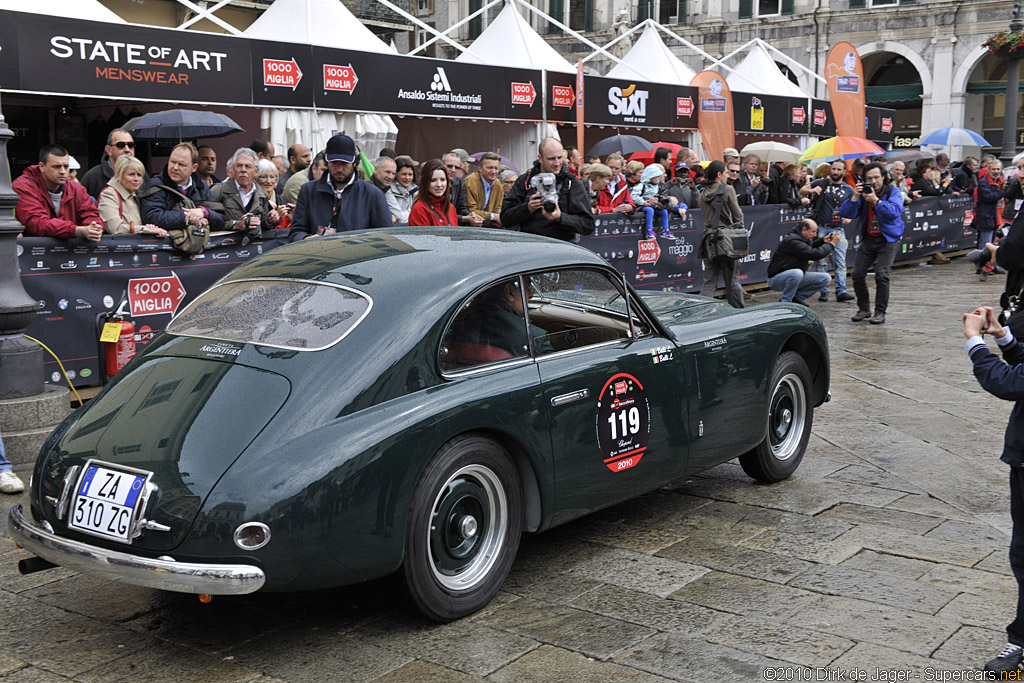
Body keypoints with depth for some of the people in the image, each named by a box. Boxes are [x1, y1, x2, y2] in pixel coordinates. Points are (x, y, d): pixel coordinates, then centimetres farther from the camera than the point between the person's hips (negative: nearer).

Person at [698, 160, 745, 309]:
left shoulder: (703, 194, 11)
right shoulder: (727, 190, -6)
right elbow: (738, 215, -4)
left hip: (709, 238, 5)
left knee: (709, 282, 6)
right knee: (732, 281, 5)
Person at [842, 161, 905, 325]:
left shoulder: (893, 191, -5)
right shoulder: (863, 191, 3)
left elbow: (894, 212, -23)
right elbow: (846, 213, -6)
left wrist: (876, 200, -31)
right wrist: (855, 197, -20)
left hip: (887, 240, -4)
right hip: (868, 239, 4)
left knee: (882, 274, -16)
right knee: (858, 274, -2)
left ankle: (880, 312, -5)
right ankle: (864, 309, 15)